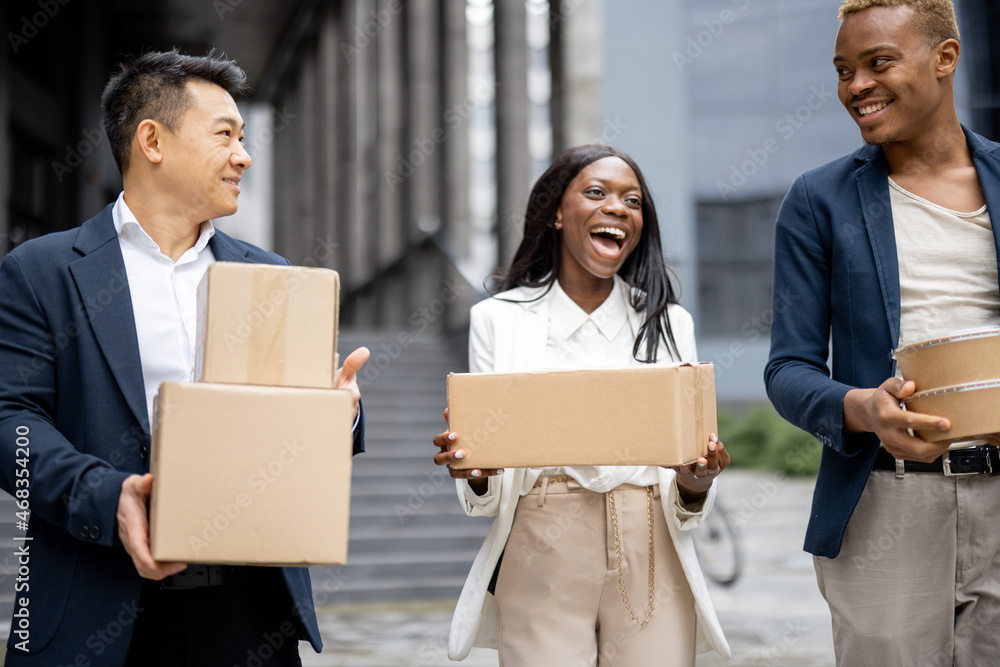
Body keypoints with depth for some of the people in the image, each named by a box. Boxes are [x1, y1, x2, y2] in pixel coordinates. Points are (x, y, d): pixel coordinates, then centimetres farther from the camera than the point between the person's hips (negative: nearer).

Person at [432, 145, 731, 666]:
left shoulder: (670, 323, 10)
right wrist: (474, 470, -17)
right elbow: (486, 498, 4)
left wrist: (696, 482, -13)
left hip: (651, 564, 2)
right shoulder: (500, 318, 5)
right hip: (542, 562, -1)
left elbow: (686, 505, 9)